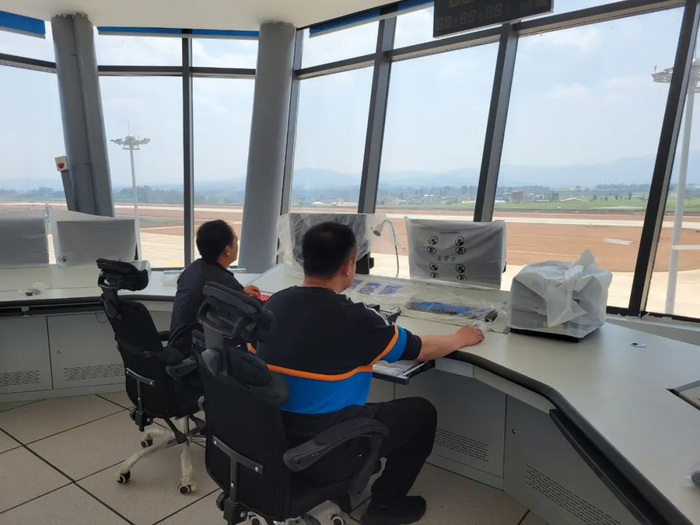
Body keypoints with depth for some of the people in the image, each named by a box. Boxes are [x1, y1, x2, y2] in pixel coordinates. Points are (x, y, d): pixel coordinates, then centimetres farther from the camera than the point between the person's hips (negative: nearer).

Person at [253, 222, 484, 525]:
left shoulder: (273, 304, -3)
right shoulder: (353, 318, -22)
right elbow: (421, 349, -7)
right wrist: (461, 338, 14)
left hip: (269, 439, 7)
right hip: (320, 456, -7)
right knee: (421, 412, 9)